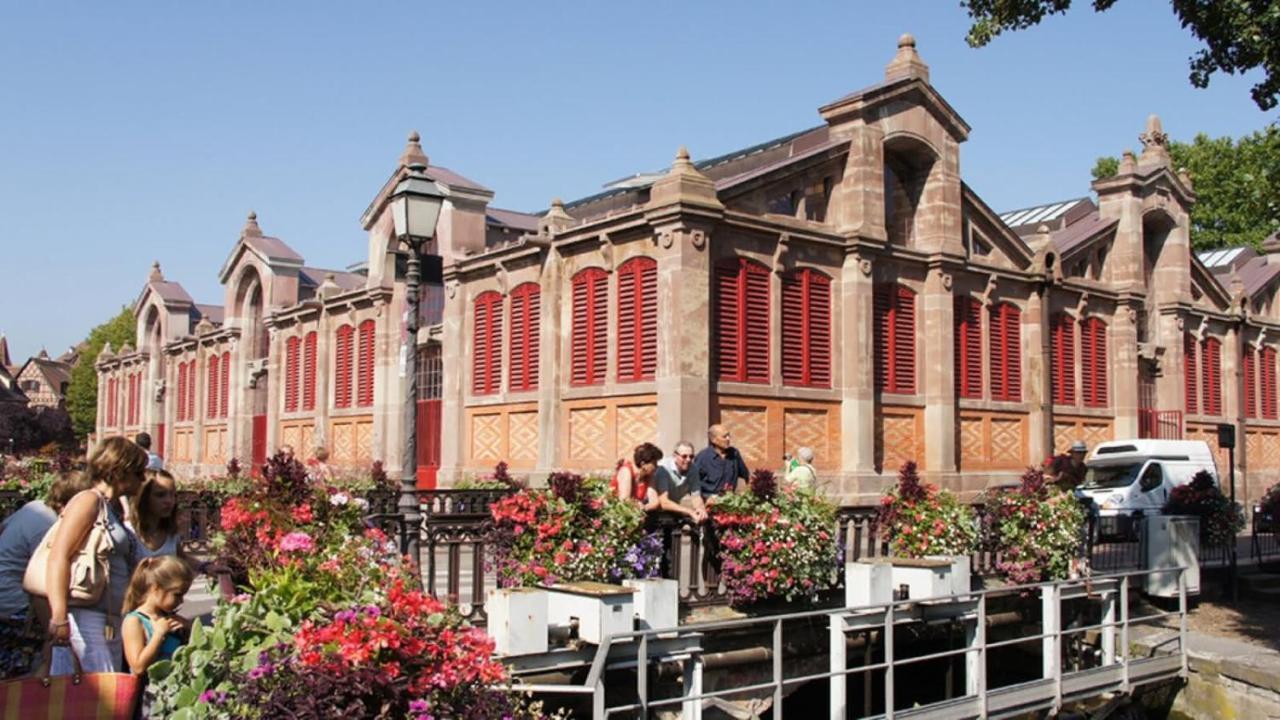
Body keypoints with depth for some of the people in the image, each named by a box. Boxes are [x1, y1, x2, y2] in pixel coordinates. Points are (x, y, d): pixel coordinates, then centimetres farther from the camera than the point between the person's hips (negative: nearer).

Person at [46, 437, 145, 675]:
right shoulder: (89, 501, -7)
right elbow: (58, 556, -16)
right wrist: (59, 617, -25)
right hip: (88, 616, -9)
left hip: (111, 619, 9)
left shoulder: (114, 507, 19)